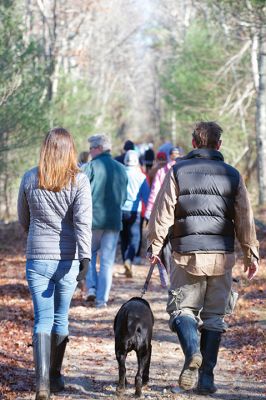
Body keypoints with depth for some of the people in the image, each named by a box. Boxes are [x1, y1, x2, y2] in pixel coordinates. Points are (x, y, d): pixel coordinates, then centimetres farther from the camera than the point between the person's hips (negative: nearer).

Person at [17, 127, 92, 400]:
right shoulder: (79, 180, -6)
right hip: (68, 259, 0)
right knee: (60, 318, 15)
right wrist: (85, 257, -19)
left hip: (37, 258, 0)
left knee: (43, 319, 1)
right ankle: (55, 377, 24)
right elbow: (83, 221, -15)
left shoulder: (30, 178, 1)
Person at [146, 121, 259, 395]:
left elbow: (162, 211, -3)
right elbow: (245, 218, 6)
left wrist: (155, 246, 6)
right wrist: (251, 254, 13)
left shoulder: (178, 171, 0)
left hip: (187, 254, -2)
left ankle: (192, 352, -20)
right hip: (222, 256, 2)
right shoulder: (232, 175, 5)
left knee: (182, 308, 8)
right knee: (214, 316, 9)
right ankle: (206, 377, 6)